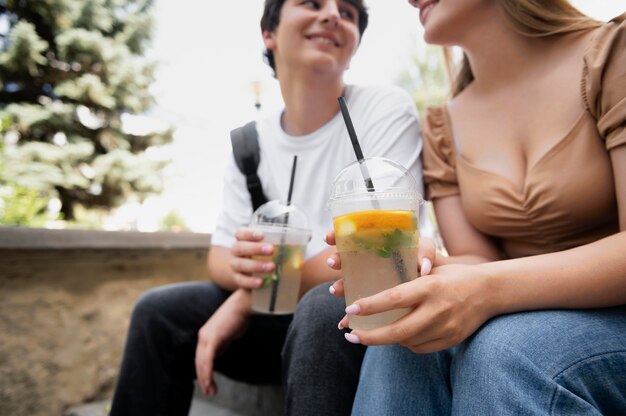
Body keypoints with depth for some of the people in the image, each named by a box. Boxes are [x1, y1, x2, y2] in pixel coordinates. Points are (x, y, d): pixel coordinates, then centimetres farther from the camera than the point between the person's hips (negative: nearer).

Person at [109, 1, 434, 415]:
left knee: (323, 307, -35)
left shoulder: (387, 109, -11)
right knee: (158, 310, -5)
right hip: (285, 314, 5)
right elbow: (220, 254, 3)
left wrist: (247, 298, -18)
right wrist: (241, 268, -23)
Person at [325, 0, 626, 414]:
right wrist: (416, 270, -24)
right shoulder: (442, 130, 4)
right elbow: (476, 263, -4)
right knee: (404, 340, -25)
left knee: (501, 350, -32)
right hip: (522, 320, 3)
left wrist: (489, 290, -33)